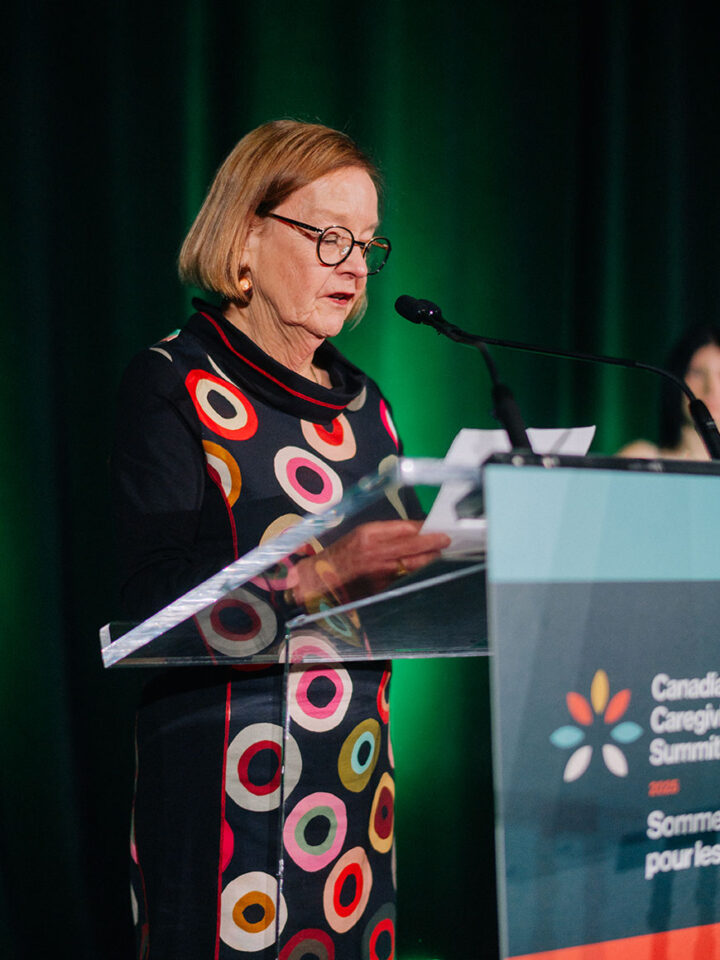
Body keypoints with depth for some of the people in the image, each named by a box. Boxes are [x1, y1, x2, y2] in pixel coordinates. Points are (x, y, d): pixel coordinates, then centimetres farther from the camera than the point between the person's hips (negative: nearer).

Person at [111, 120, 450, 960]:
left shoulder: (362, 402, 17)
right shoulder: (172, 385, -4)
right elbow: (154, 593, -16)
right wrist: (325, 567, -29)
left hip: (356, 764, 6)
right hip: (222, 775, -6)